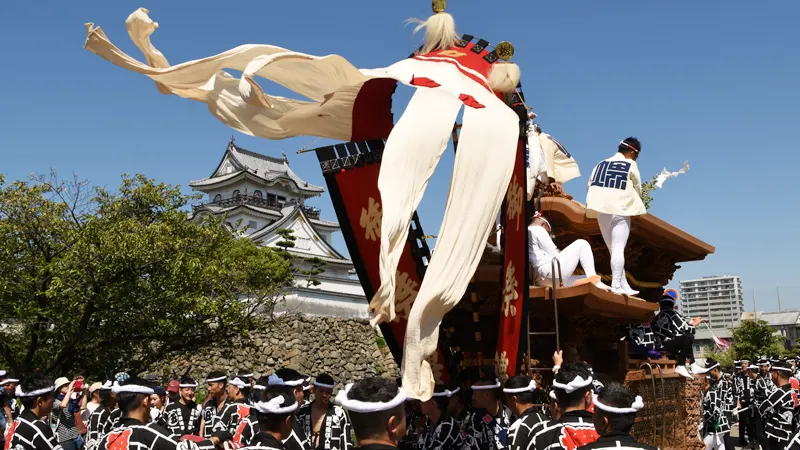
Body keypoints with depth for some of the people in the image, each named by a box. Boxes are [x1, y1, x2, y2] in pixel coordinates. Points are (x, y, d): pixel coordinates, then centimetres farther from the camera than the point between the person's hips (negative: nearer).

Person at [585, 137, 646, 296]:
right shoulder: (630, 165, 2)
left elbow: (590, 186, 10)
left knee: (613, 249, 9)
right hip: (620, 211, -5)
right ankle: (616, 285, -17)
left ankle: (624, 285, 13)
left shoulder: (601, 164, 15)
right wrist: (634, 204, 24)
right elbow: (637, 189, 6)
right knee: (618, 248, -8)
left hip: (601, 211, 5)